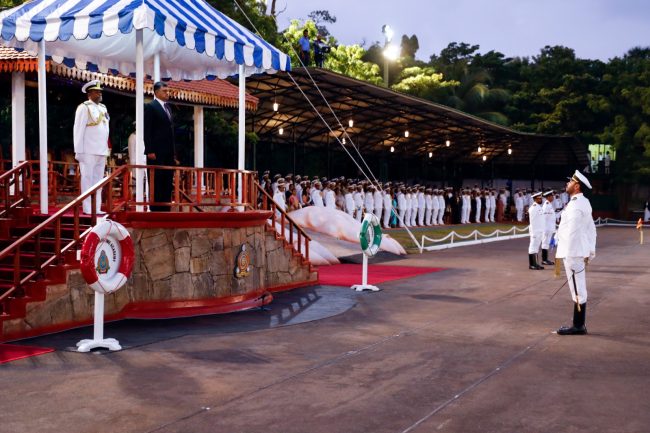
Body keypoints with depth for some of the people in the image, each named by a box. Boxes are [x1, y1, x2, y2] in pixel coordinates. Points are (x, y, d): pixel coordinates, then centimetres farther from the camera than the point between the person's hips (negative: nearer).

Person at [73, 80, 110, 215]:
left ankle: (96, 208, 13)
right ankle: (88, 209, 0)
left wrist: (106, 149, 14)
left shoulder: (103, 108, 16)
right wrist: (78, 151, -12)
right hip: (88, 152, -7)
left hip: (101, 151, 7)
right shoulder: (84, 107, -6)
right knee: (88, 179, -3)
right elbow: (78, 130, -9)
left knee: (98, 180, 9)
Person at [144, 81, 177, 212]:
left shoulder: (168, 107, 19)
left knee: (167, 184, 8)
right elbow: (147, 131, -10)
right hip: (157, 152, -8)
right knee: (156, 184, -5)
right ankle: (155, 209, -2)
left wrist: (174, 152, 13)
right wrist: (150, 151, -17)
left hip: (169, 153, 8)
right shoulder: (150, 106, -4)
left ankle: (165, 209, 11)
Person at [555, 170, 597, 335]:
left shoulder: (575, 205, -18)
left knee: (578, 291, -3)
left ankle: (578, 326, 4)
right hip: (579, 252, 10)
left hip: (573, 253, -10)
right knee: (579, 290, 14)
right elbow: (591, 228, 18)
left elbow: (572, 232, -21)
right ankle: (579, 325, 21)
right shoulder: (583, 202, 13)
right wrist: (591, 250, 20)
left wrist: (570, 257, -20)